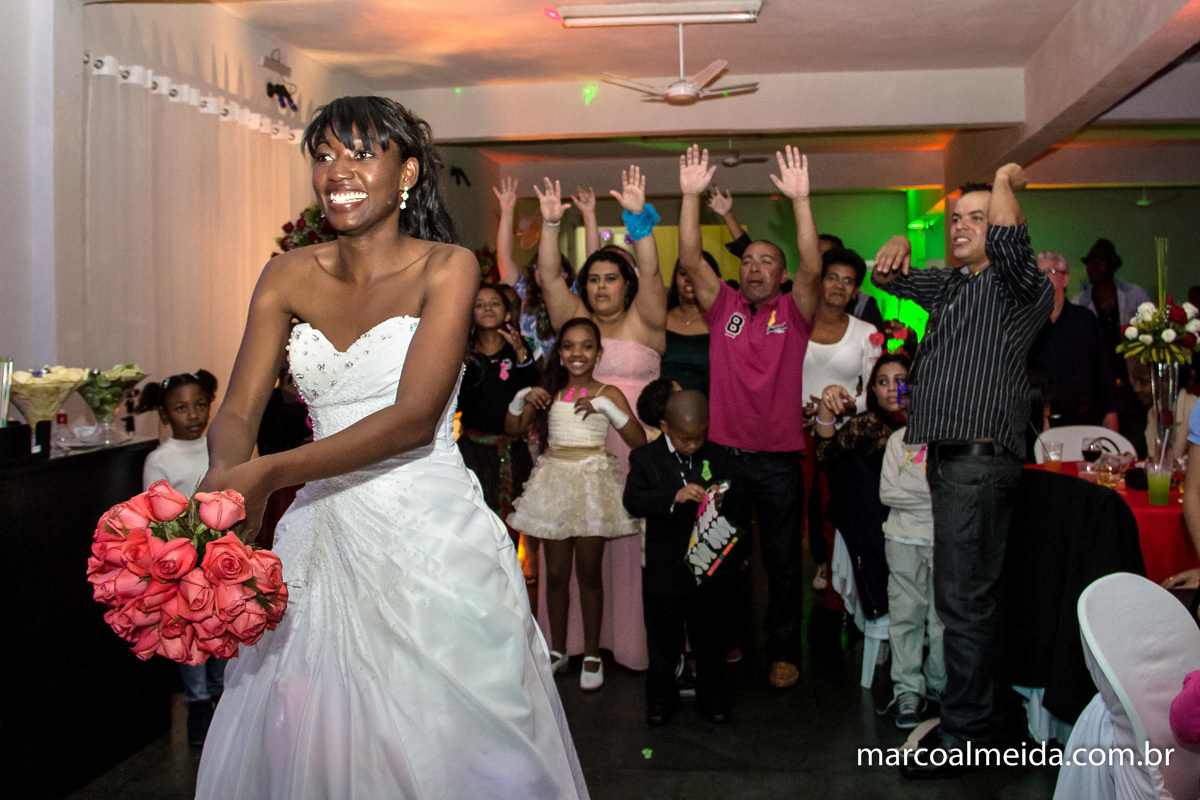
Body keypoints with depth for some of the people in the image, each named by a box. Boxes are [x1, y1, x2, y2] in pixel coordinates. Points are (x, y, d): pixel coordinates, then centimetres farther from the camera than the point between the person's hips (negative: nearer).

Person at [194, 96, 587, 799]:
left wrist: (269, 473, -25)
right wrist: (227, 480, -24)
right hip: (323, 533, 4)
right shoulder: (290, 276, 6)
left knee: (439, 742, 7)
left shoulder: (446, 267, -6)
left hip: (431, 535, -4)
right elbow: (239, 410, -1)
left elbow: (415, 417, -17)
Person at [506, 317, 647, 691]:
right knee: (556, 573, 9)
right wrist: (521, 398, -7)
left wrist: (606, 407, -23)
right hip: (555, 482, 3)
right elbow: (513, 429, 11)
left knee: (589, 573, 5)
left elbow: (639, 441, -12)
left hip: (592, 485, -3)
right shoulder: (550, 393, 6)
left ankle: (592, 655, 20)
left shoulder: (607, 393, -3)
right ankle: (557, 650, 26)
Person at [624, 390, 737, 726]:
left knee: (710, 638, 15)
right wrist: (675, 496, -32)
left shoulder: (719, 456, 1)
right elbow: (633, 500, -19)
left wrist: (723, 499, -17)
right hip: (665, 571, -2)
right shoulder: (645, 458, -6)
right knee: (663, 638, 13)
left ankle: (712, 693, 34)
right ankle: (661, 696, 32)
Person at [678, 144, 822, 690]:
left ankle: (783, 652, 22)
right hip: (725, 452, 2)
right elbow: (690, 261, -5)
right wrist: (691, 196, -15)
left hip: (779, 458, -2)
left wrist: (800, 200, -24)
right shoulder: (724, 308, 6)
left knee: (782, 561, 8)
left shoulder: (794, 313, 2)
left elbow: (812, 268, -16)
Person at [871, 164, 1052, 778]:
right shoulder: (951, 284, 19)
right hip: (948, 454, 9)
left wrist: (1005, 181, -6)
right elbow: (887, 279, 29)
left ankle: (959, 735, 3)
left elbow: (1007, 239, -25)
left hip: (980, 458, -9)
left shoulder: (1016, 285, -4)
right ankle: (971, 714, 28)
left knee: (963, 599, -7)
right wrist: (894, 251, 6)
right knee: (970, 595, 16)